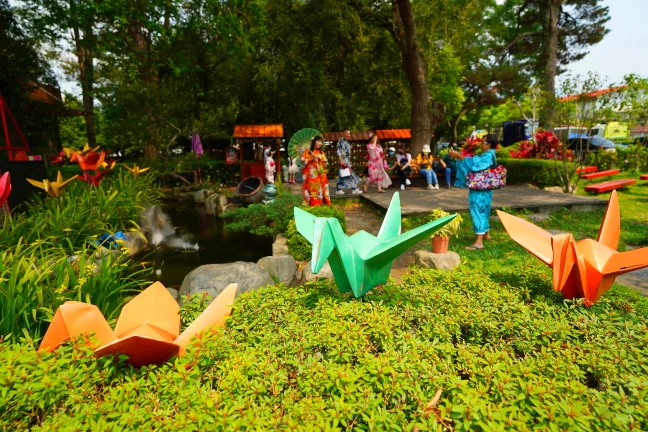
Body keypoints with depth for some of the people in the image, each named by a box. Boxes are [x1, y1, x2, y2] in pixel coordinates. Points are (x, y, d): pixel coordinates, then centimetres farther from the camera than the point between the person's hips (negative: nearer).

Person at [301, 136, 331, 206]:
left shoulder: (321, 153, 11)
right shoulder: (307, 151, 2)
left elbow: (326, 163, 11)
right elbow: (303, 161, -3)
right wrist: (311, 159, -14)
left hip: (319, 174, 3)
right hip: (310, 174, -3)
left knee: (319, 188, -2)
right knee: (311, 188, -6)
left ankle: (320, 202, 4)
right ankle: (311, 202, -1)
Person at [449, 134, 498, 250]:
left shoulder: (488, 155, -17)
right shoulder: (486, 155, 16)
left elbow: (472, 162, -28)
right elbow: (474, 162, 13)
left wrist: (458, 156, -25)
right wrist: (458, 155, 3)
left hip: (480, 190, -11)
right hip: (480, 188, 11)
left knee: (478, 211, -13)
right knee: (482, 211, 21)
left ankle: (479, 242, -15)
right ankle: (486, 234, 37)